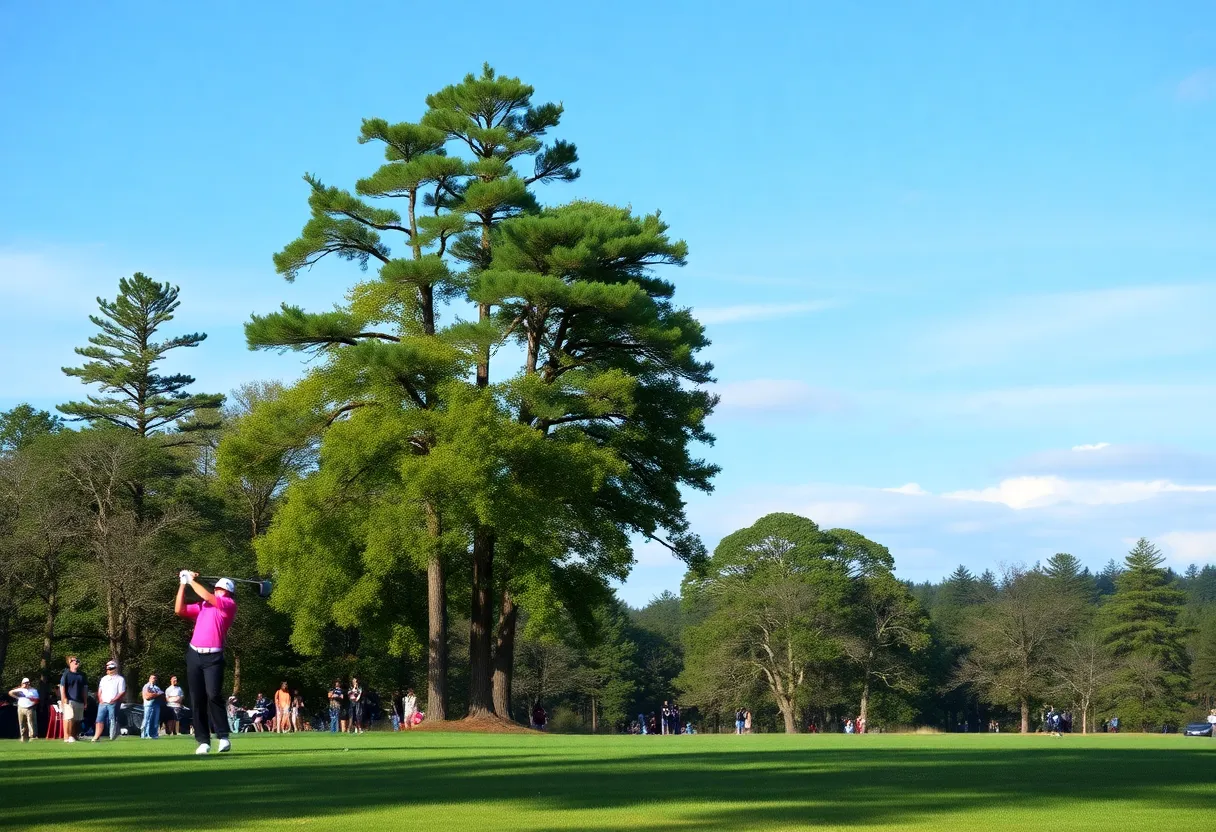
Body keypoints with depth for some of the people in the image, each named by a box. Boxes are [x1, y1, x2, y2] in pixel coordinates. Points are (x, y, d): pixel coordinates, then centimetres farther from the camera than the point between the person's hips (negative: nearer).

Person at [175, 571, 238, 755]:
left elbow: (207, 596, -9)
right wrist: (183, 584, 10)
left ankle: (223, 736, -13)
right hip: (194, 655, 5)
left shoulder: (229, 605, 2)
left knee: (213, 695, -19)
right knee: (196, 700, 1)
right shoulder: (202, 606, 20)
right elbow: (179, 610, 14)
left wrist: (191, 580, 4)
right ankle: (203, 741, 3)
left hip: (213, 657, -5)